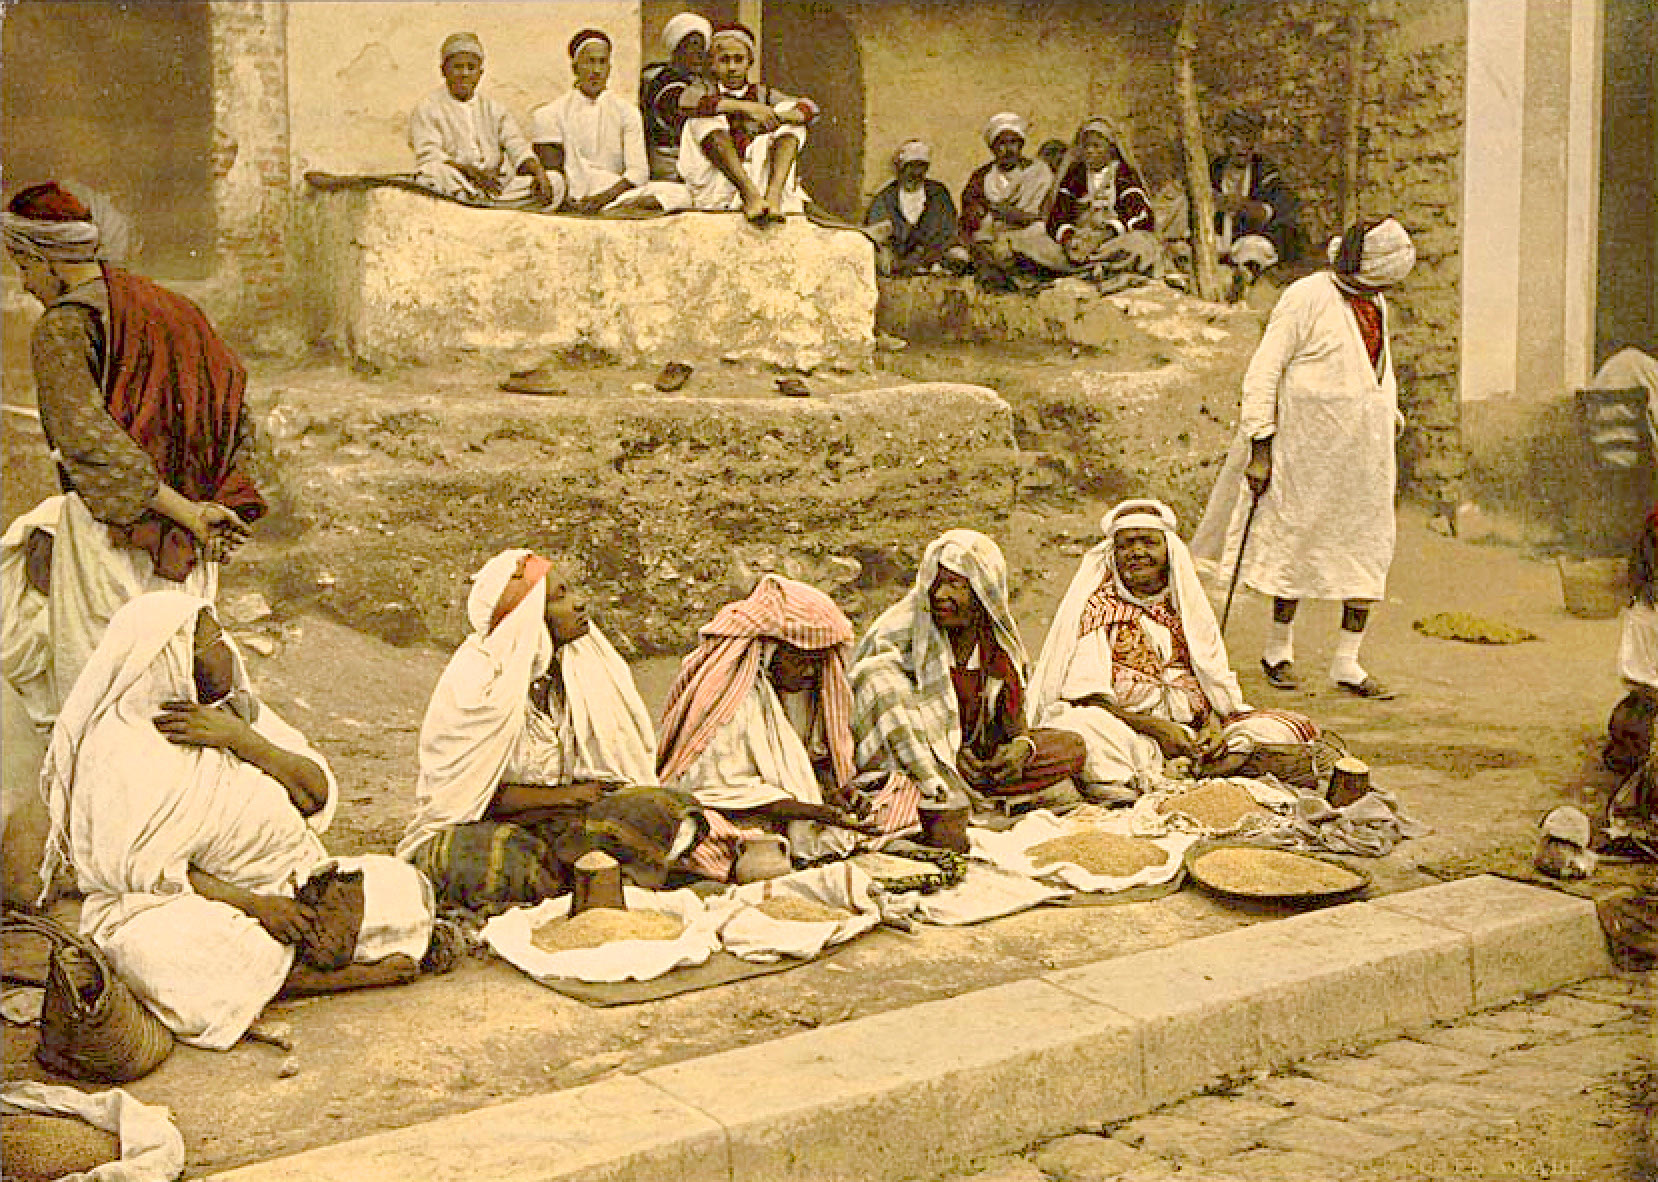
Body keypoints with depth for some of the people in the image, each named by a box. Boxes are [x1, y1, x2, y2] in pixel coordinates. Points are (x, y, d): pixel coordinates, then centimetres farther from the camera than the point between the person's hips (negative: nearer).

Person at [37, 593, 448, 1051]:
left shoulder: (237, 709, 7)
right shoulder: (120, 745, -12)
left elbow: (320, 793, -2)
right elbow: (140, 866, -17)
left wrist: (238, 738, -17)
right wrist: (254, 903, -22)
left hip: (287, 881, 5)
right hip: (176, 906, -5)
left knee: (407, 887, -9)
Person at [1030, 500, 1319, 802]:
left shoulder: (1188, 601, 16)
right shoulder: (1096, 605, 4)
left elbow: (1218, 683, 11)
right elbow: (1085, 695, -7)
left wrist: (1214, 725, -12)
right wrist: (1154, 726, -18)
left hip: (1195, 727, 5)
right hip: (1123, 728, -4)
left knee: (1293, 729, -15)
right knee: (1076, 723, -36)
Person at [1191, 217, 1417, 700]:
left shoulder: (1376, 304, 15)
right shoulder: (1307, 297, -9)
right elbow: (1264, 370, -12)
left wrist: (1391, 418, 22)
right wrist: (1261, 444, -17)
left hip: (1366, 445, 7)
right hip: (1312, 441, -7)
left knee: (1369, 547, 2)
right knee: (1298, 539, 0)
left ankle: (1347, 663, 7)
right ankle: (1278, 649, 18)